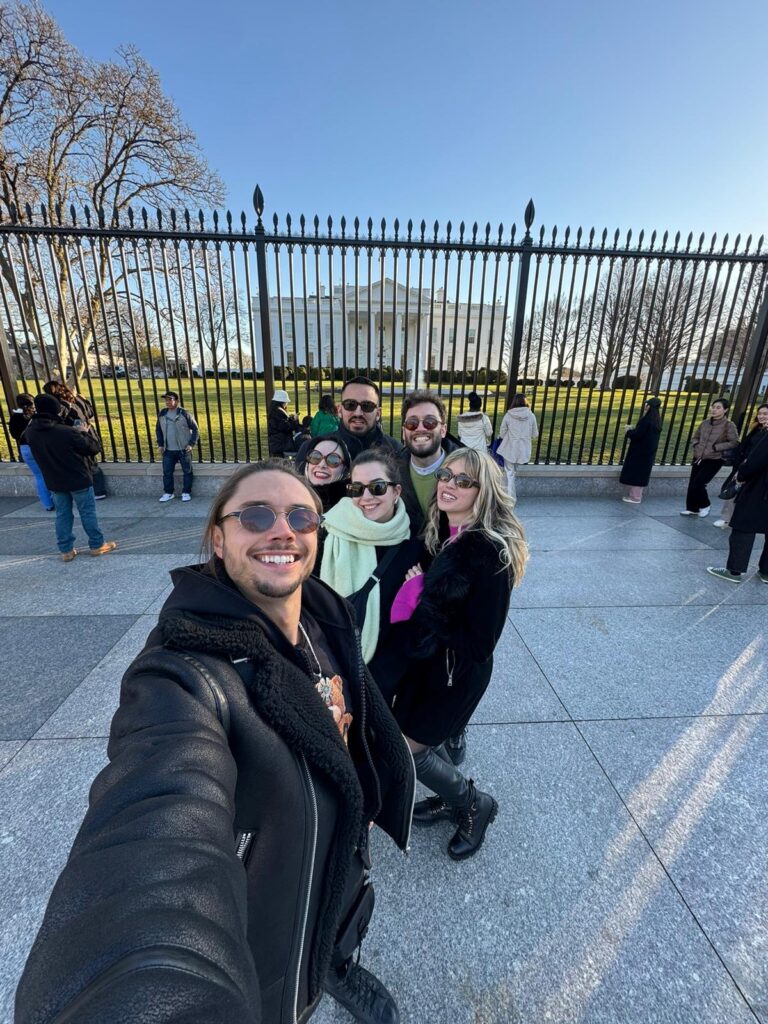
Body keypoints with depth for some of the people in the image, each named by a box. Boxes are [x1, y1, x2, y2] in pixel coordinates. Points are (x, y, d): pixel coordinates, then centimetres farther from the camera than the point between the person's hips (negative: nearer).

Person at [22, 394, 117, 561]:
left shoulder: (31, 432, -5)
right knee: (88, 513, 7)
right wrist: (85, 432, 4)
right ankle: (97, 545, 17)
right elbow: (94, 447, -14)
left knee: (62, 515, 14)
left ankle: (66, 550, 20)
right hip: (79, 480, -5)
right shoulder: (68, 432, -24)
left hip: (54, 482, 5)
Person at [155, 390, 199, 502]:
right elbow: (158, 430, 17)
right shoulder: (162, 414, 6)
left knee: (187, 471, 3)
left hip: (184, 449, -4)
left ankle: (186, 493, 16)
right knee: (167, 472, 6)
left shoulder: (185, 414, -8)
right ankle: (168, 493, 19)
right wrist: (160, 444, 8)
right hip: (168, 450, 4)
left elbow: (195, 429, -4)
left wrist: (191, 444, -11)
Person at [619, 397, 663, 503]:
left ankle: (635, 497, 3)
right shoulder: (656, 420, 9)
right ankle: (636, 495, 22)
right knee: (641, 474, 14)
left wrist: (628, 431, -2)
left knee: (636, 473, -1)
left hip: (640, 452, -9)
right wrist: (633, 429, 13)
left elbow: (637, 435, -20)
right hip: (648, 452, 9)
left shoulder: (646, 419, -19)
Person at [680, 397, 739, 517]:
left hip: (714, 461, -5)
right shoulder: (705, 422, 6)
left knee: (698, 484, -12)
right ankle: (692, 508, 23)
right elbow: (695, 437, 19)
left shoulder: (729, 425, -9)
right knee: (692, 484, 6)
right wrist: (696, 445, 0)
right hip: (698, 458, 5)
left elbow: (734, 442, -14)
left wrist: (715, 447, -17)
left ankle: (705, 505, 14)